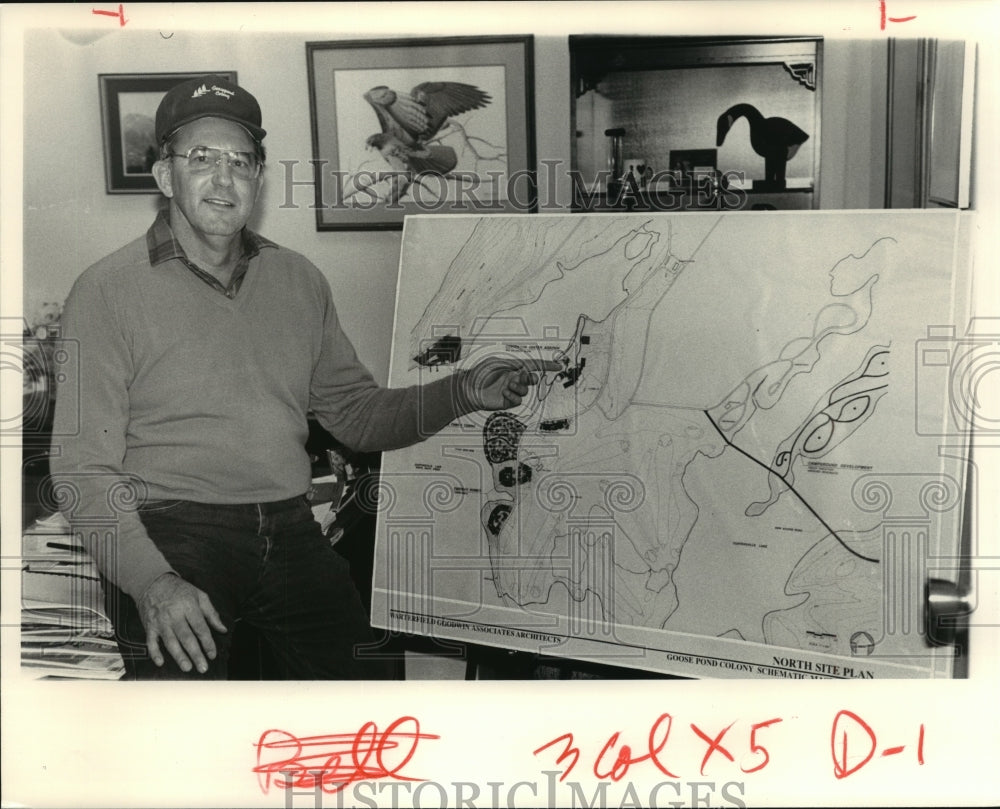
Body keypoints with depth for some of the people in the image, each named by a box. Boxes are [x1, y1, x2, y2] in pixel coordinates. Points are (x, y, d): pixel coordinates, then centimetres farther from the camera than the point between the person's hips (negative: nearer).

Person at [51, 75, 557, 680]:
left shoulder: (300, 282, 13)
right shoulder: (108, 291, -1)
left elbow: (356, 414, 16)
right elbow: (82, 467, -6)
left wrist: (460, 394, -1)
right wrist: (150, 580, -21)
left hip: (290, 532, 4)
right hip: (167, 533, -4)